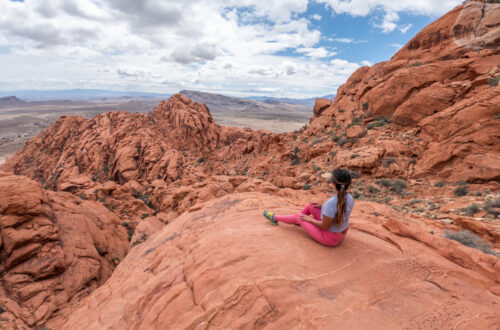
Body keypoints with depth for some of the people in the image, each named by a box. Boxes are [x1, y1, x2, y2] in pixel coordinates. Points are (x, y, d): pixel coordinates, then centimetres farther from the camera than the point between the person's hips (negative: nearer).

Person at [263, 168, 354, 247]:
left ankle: (274, 218, 36)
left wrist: (309, 219, -8)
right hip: (341, 233, 6)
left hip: (330, 238, -6)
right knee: (310, 205, 13)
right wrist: (322, 206, 3)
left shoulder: (331, 202, -35)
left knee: (298, 217, 9)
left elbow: (325, 226, -24)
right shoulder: (350, 198, -13)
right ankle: (296, 221, 43)